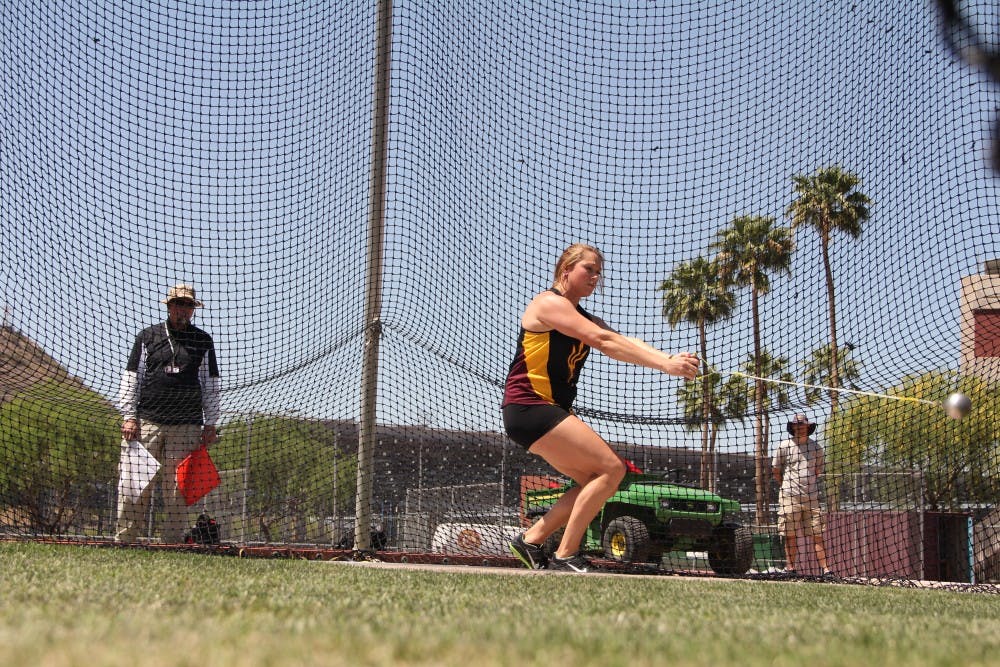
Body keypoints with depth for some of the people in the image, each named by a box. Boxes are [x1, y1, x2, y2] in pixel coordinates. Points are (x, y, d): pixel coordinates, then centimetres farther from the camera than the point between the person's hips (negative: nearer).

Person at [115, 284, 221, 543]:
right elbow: (131, 378, 10)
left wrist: (210, 424, 9)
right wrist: (129, 416, 1)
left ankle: (173, 542, 2)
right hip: (146, 421, -1)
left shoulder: (203, 341, 15)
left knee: (177, 488, -2)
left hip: (186, 426, 1)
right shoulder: (147, 336, 13)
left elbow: (211, 386, 15)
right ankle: (124, 539, -3)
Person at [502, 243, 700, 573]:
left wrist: (669, 359, -19)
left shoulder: (586, 319, 18)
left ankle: (531, 540, 9)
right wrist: (664, 365, -27)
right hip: (529, 407, -10)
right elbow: (604, 341, -22)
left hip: (551, 412, 10)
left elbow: (623, 341, 0)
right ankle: (565, 556, -14)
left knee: (598, 479, 5)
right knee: (611, 468, -15)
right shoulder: (549, 303, -10)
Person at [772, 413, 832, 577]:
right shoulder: (784, 446, 3)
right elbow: (776, 470, 11)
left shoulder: (816, 447, 10)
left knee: (817, 534, -2)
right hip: (790, 497, -2)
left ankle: (825, 569, -5)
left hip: (811, 497, 2)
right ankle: (790, 568, 2)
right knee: (790, 535, -1)